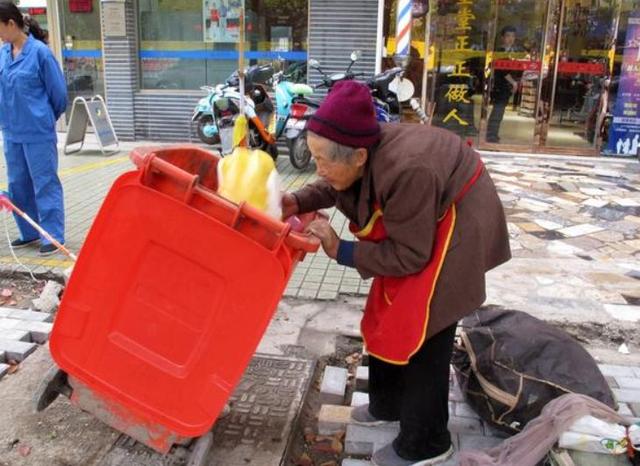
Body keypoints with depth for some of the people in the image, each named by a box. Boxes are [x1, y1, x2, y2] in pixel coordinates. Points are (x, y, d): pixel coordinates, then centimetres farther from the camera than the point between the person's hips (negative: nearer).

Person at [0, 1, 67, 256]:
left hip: (38, 133, -7)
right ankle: (29, 232, 27)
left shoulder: (40, 52, -12)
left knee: (45, 184, -1)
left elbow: (59, 93, -5)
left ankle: (53, 236, 7)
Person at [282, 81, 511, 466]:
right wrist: (299, 202, -12)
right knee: (388, 315, 16)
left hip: (456, 225, -9)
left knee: (422, 332, -6)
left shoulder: (405, 172, -40)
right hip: (420, 220, 9)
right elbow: (334, 187, 6)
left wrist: (341, 251, -26)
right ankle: (387, 405, 35)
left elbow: (408, 257, -28)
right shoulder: (368, 150, -17)